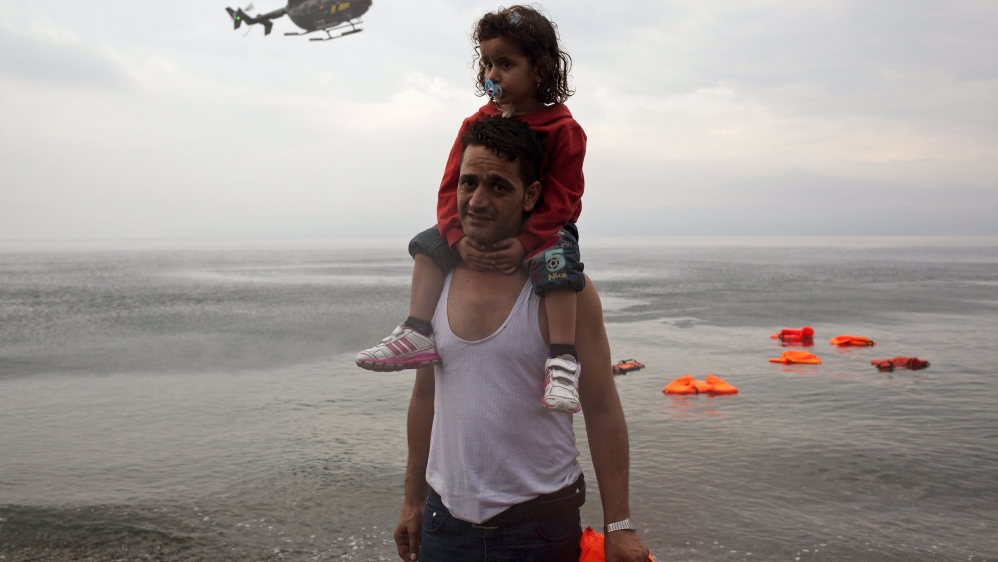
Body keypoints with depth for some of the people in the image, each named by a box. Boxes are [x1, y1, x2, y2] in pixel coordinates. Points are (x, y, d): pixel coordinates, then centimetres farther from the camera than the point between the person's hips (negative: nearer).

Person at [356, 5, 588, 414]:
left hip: (544, 228, -5)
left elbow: (561, 201, -18)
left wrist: (524, 243, -32)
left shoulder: (562, 129, -14)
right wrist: (459, 238, -22)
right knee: (430, 245, -6)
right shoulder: (477, 124, 0)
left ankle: (562, 360, -37)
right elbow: (452, 186, -4)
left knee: (555, 259, -36)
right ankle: (417, 336, -9)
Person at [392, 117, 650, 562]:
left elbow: (601, 409, -9)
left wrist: (618, 526, -11)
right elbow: (425, 396, 8)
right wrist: (413, 500, 10)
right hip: (446, 517, 3)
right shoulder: (435, 276, 1)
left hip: (540, 523, -3)